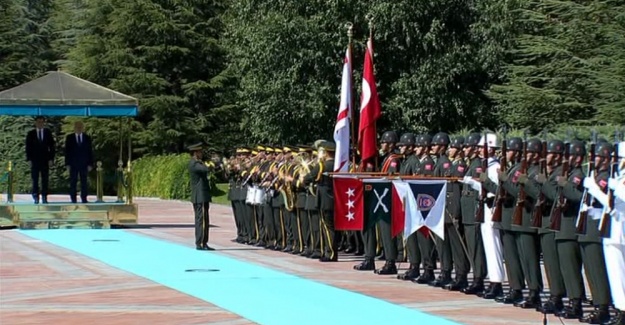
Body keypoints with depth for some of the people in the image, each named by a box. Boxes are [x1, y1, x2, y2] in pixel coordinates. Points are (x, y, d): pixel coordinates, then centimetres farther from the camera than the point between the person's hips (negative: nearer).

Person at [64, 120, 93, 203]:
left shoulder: (87, 138, 6)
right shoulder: (69, 137, 4)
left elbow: (90, 152, 5)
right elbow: (67, 151, 2)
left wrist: (90, 164, -2)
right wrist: (67, 163, -5)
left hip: (84, 164, 1)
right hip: (73, 164, -1)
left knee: (84, 182, 1)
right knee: (73, 182, 0)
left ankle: (84, 199, 3)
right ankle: (73, 199, 2)